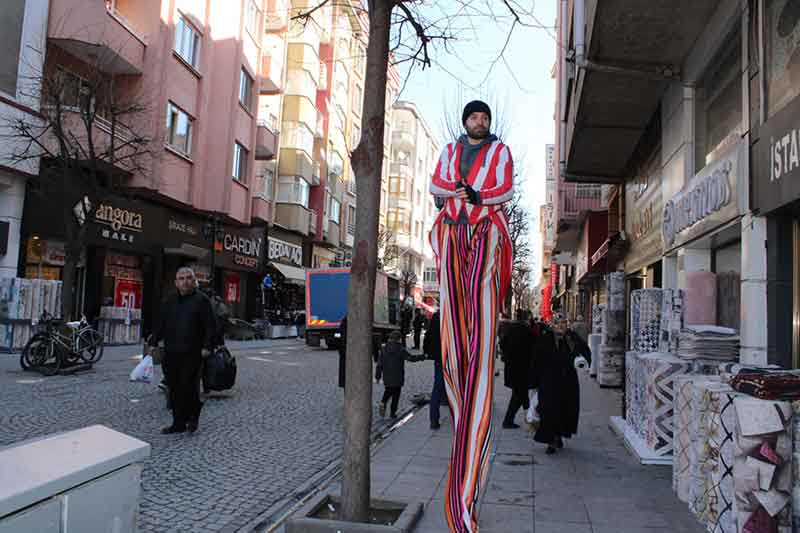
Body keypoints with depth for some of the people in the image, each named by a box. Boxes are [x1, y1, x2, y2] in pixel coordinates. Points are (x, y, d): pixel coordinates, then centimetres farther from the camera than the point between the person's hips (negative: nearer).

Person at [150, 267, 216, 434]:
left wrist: (207, 347, -12)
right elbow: (160, 325, 20)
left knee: (188, 387, -8)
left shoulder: (201, 300, -1)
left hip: (191, 353, -6)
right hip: (172, 353, 6)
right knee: (174, 389, 8)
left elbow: (210, 326, -5)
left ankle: (193, 416, 17)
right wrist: (154, 343, 10)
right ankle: (179, 423, 18)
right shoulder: (170, 303, 16)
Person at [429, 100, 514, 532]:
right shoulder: (450, 151, 22)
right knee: (453, 316, -7)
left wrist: (467, 194, -10)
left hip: (486, 231, -3)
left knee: (481, 310, -16)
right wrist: (467, 192, -7)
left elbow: (506, 193, 2)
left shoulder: (500, 151, 13)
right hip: (452, 233, 3)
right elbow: (435, 186, 9)